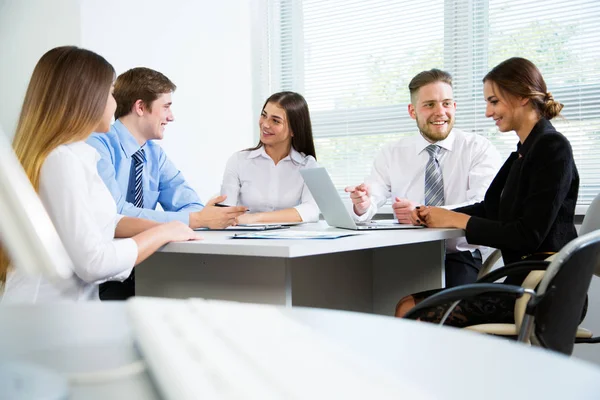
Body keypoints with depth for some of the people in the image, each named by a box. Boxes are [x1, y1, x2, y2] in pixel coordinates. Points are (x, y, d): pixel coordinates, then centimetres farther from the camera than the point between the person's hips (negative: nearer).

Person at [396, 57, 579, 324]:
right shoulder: (524, 151, 17)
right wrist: (425, 215, 3)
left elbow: (529, 235, -18)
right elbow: (489, 209, 17)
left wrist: (457, 220, -12)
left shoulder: (552, 147, -12)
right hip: (525, 283, 9)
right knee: (409, 305, -2)